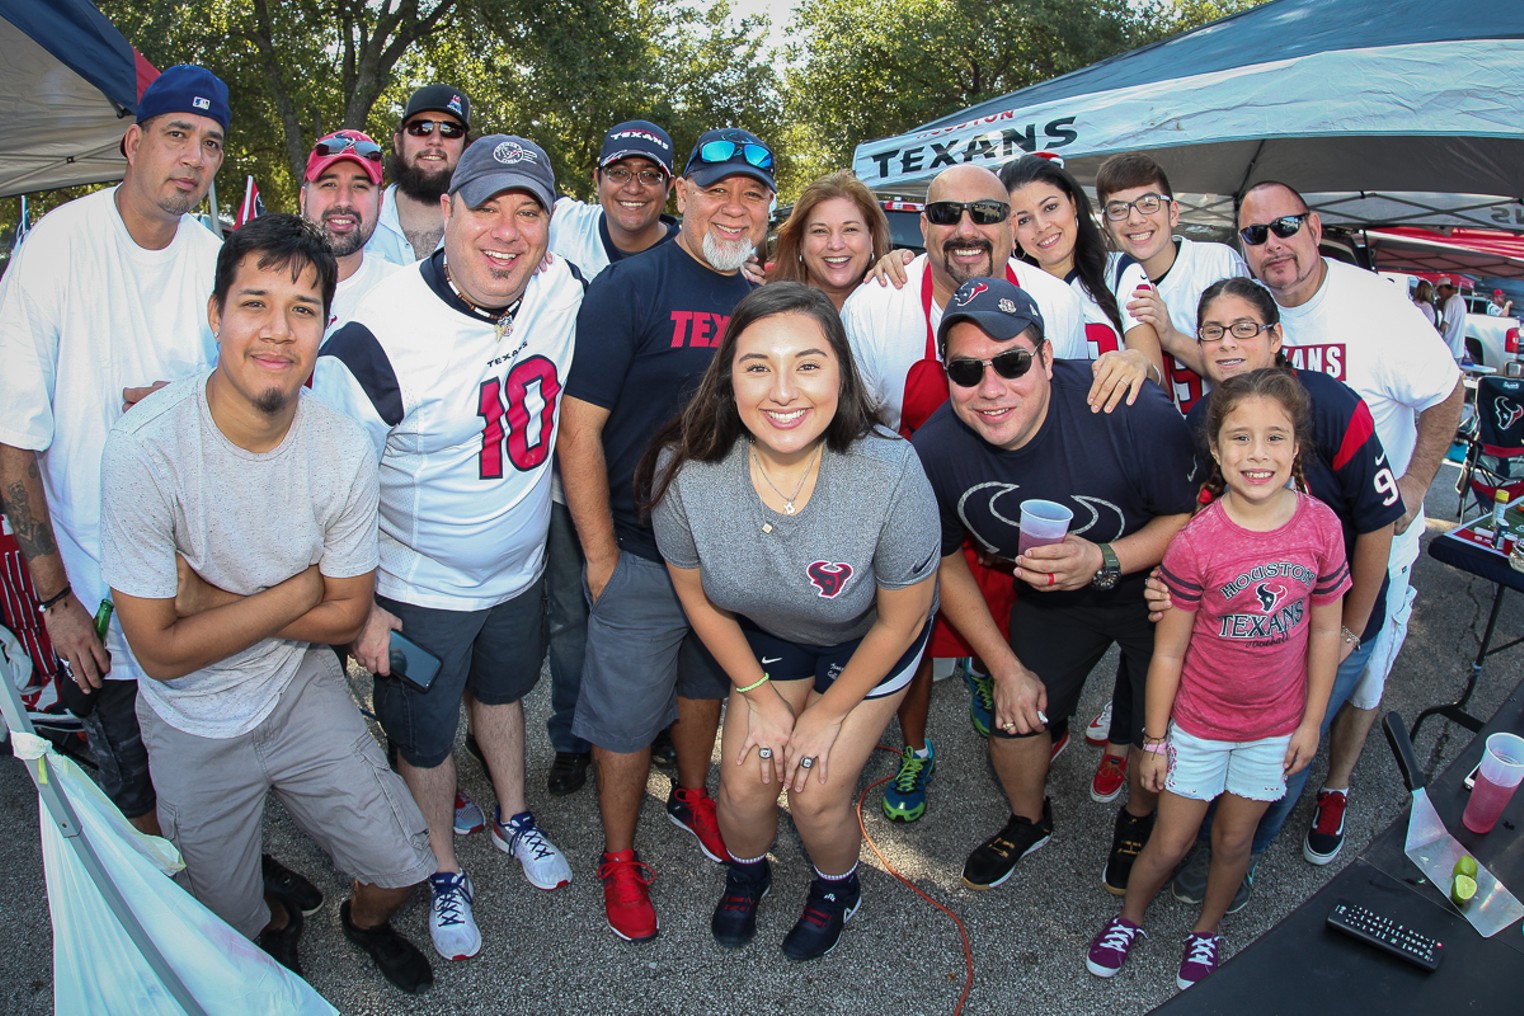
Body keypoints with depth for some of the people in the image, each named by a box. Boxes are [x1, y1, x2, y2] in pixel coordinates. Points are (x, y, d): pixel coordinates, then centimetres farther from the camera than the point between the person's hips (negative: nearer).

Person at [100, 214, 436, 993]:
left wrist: (210, 600, -18)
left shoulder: (343, 448, -17)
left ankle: (366, 920, 44)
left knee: (402, 867, 7)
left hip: (304, 694, 2)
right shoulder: (146, 446, -27)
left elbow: (346, 615, -9)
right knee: (235, 923, 19)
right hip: (194, 727, -1)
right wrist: (300, 588, -21)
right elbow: (161, 650, -22)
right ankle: (276, 924, 56)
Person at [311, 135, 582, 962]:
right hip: (419, 591, -4)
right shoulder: (380, 336, -28)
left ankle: (513, 819, 53)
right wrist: (356, 609, -13)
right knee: (426, 736, 16)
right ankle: (444, 871, 42)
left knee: (502, 692, 28)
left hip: (520, 569, 5)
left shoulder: (563, 291, -12)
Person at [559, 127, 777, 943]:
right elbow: (579, 429, -16)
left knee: (706, 681, 24)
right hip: (642, 553, -5)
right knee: (627, 715, 7)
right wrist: (600, 555, -16)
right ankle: (619, 859, 29)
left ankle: (692, 796, 49)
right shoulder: (630, 287, -14)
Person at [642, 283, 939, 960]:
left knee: (816, 794, -2)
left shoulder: (889, 476, -37)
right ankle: (746, 875, 40)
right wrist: (760, 696, -2)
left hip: (865, 643, -2)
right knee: (745, 782, 2)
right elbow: (699, 597, -9)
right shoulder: (685, 471, -30)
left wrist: (828, 713, -7)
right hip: (766, 634, 2)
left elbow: (900, 620, -19)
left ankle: (837, 888, 35)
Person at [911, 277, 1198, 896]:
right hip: (1049, 599, 2)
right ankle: (1029, 821, 37)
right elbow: (945, 563, -6)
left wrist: (1103, 561, -36)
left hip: (1155, 588, -2)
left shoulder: (1132, 412, -35)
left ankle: (1139, 819, 38)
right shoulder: (934, 452, -24)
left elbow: (1194, 516, -19)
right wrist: (1006, 668, -4)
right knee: (1014, 722, 1)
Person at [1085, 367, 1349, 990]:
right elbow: (1168, 651, -14)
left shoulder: (1320, 526, -13)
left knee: (1233, 839, 19)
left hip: (1274, 724, 3)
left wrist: (1311, 722, 3)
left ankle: (1207, 928, 47)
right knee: (1170, 842, 11)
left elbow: (1325, 631, 0)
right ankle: (1128, 917, 40)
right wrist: (1154, 739, -6)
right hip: (1197, 721, -2)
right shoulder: (1196, 542, -23)